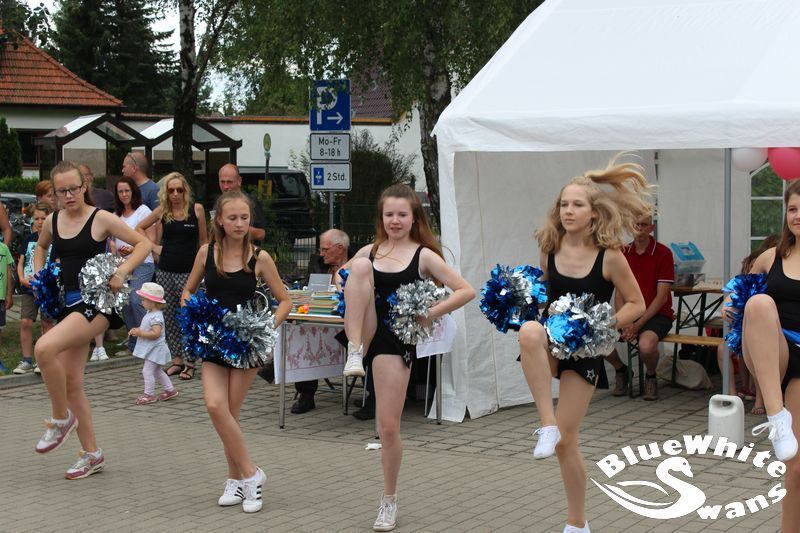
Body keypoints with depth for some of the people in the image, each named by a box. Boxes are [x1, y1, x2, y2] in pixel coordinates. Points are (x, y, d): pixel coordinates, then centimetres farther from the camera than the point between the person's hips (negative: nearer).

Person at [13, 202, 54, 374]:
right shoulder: (30, 239, 10)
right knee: (25, 322, -1)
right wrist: (22, 278, -4)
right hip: (28, 288, 4)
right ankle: (26, 361, 7)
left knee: (47, 322, 4)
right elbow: (21, 262, 13)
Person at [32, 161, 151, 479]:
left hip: (96, 302, -7)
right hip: (67, 303, 7)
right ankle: (91, 454, 19)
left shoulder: (101, 218, -8)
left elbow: (143, 243, -6)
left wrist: (121, 272, -17)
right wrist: (38, 277, 16)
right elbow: (41, 247, 31)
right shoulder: (52, 222, 9)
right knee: (71, 383, 6)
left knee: (44, 348, -29)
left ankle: (61, 419, -8)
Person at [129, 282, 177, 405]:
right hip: (151, 349, 11)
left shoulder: (156, 317, -23)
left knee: (147, 370, -9)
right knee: (157, 371, 20)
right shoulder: (149, 314, 9)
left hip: (155, 349, -11)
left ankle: (149, 394, -2)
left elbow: (156, 333, -31)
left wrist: (140, 333, -27)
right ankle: (170, 390, 29)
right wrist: (138, 330, 5)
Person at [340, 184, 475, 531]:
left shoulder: (424, 256, -3)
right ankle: (354, 353, -24)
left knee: (388, 427, -4)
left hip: (396, 341, -2)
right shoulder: (370, 251, 7)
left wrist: (431, 314, -13)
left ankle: (389, 499, 19)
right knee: (360, 265, -22)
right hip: (364, 332, 2)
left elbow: (466, 291, -6)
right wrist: (348, 294, -2)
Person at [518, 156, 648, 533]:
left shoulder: (609, 255, -12)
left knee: (566, 441, -1)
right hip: (553, 340, 3)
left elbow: (636, 304, -4)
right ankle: (547, 425, -28)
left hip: (584, 350, -2)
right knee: (529, 332, -37)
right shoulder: (549, 248, -2)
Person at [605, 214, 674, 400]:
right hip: (630, 314, 5)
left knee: (646, 345, -37)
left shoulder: (663, 253, -7)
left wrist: (638, 324, -18)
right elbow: (619, 294, 6)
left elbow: (661, 297, -11)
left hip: (657, 315, -4)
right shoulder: (623, 253, 7)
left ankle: (650, 377, -1)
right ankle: (621, 370, 9)